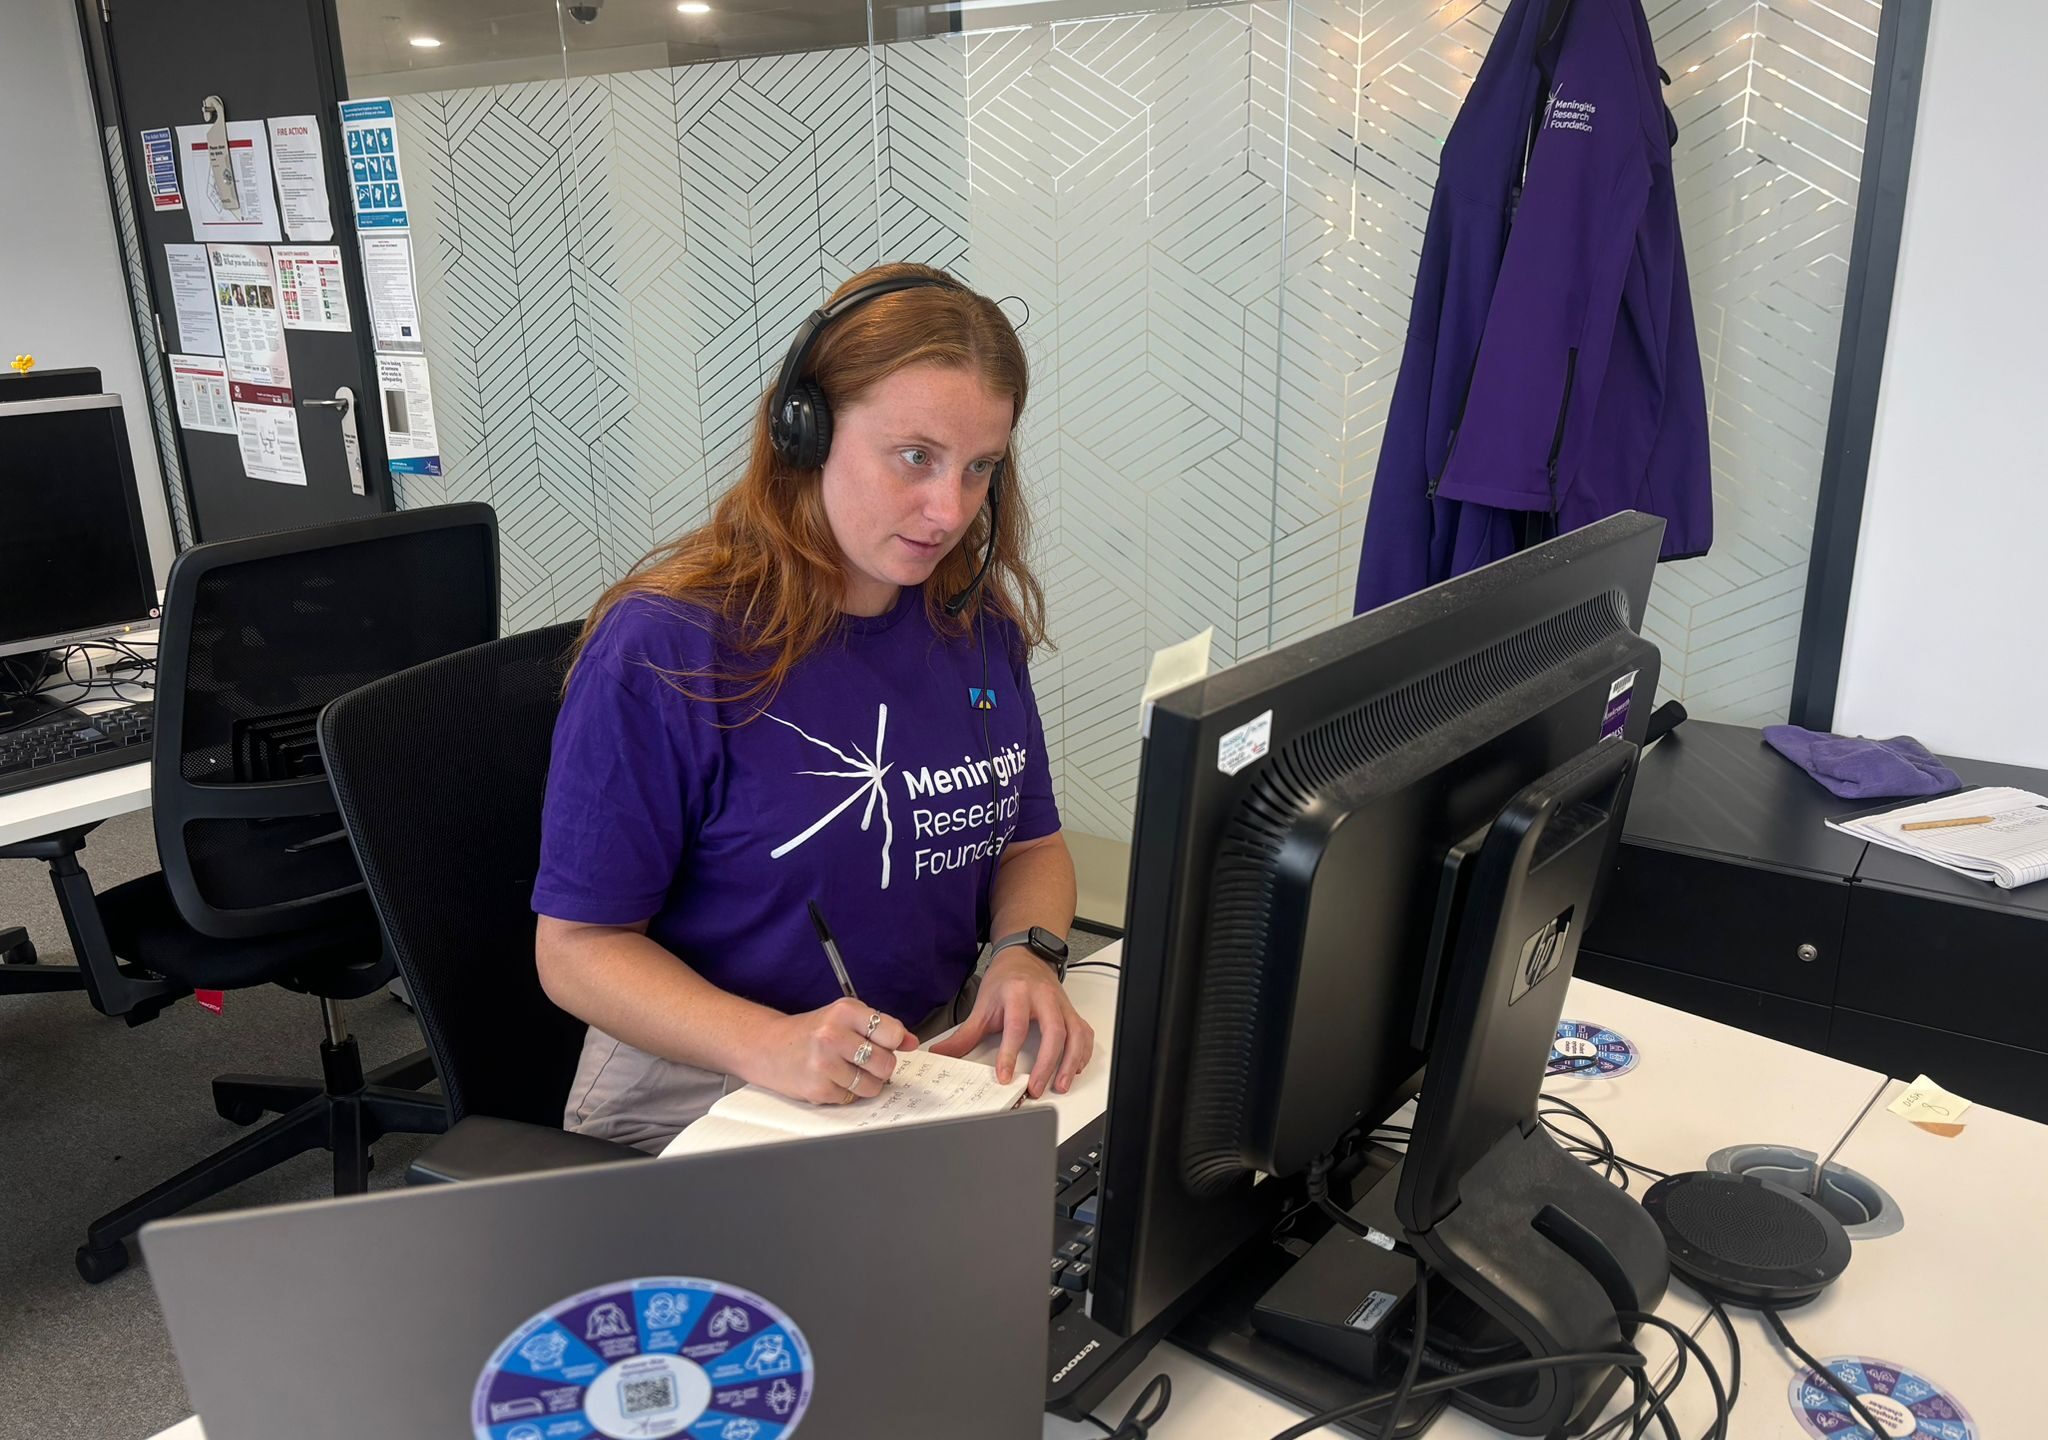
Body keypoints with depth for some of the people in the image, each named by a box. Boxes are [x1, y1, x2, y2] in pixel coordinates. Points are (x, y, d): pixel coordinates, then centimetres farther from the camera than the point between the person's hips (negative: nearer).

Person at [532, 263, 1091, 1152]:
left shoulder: (976, 621, 3)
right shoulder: (662, 651, -15)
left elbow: (1032, 843, 13)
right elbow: (577, 945, -11)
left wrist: (1027, 955, -10)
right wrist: (768, 1045, -28)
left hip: (946, 1069, 6)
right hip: (701, 1099, -5)